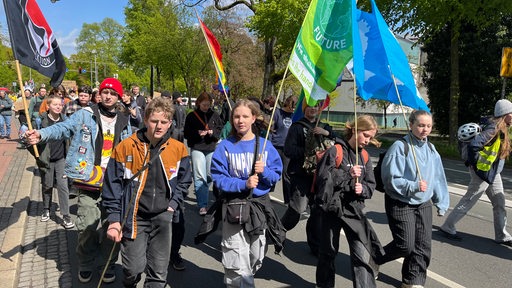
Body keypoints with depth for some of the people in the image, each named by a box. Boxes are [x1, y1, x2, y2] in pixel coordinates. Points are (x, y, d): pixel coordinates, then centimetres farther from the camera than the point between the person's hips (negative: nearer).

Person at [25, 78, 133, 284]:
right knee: (87, 227, 4)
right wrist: (41, 134, -30)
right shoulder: (85, 115, 0)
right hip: (88, 184, -2)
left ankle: (108, 264, 30)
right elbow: (63, 128, -11)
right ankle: (85, 265, 28)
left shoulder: (124, 122, 10)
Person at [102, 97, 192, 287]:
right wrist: (114, 219, -7)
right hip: (134, 218, -2)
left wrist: (173, 205, 0)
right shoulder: (125, 147, -9)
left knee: (159, 272, 7)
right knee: (134, 268, 1)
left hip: (163, 218, 2)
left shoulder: (178, 149, -2)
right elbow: (113, 184, -4)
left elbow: (184, 181, 12)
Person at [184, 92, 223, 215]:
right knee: (200, 177, -10)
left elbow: (220, 130, 11)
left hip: (212, 149, 3)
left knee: (209, 176, 13)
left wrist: (212, 132, -10)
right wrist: (197, 132, -17)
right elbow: (187, 133, 2)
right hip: (197, 148, -3)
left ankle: (200, 193, 39)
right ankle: (202, 205, -9)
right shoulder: (191, 116, 1)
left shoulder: (214, 115, 8)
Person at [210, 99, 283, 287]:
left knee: (255, 259, 19)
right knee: (238, 264, -4)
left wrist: (264, 171, -18)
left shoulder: (265, 145, 1)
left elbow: (276, 175, 2)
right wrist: (243, 184, -24)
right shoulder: (225, 147, -6)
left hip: (260, 206, 4)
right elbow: (219, 178, -11)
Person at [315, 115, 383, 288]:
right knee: (328, 251, 15)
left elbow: (371, 184, 7)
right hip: (333, 207, -3)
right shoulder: (335, 151, -11)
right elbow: (323, 178, -18)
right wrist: (347, 174, -23)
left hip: (355, 209, 3)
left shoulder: (364, 156, 5)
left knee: (363, 253, -5)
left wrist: (363, 189, -14)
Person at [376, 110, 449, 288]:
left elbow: (438, 178, 11)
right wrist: (413, 186, -25)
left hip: (424, 204, 7)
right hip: (400, 204, -6)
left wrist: (441, 203, 10)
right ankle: (374, 259, 23)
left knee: (423, 246, 7)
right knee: (405, 246, -3)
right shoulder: (400, 147, -16)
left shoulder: (431, 149, 6)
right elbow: (390, 179, -17)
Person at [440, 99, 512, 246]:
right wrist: (476, 164, -20)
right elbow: (474, 145, -31)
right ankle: (448, 227, 12)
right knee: (468, 201, 0)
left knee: (499, 204, 14)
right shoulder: (494, 129, -21)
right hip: (483, 173, -10)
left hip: (494, 173, 10)